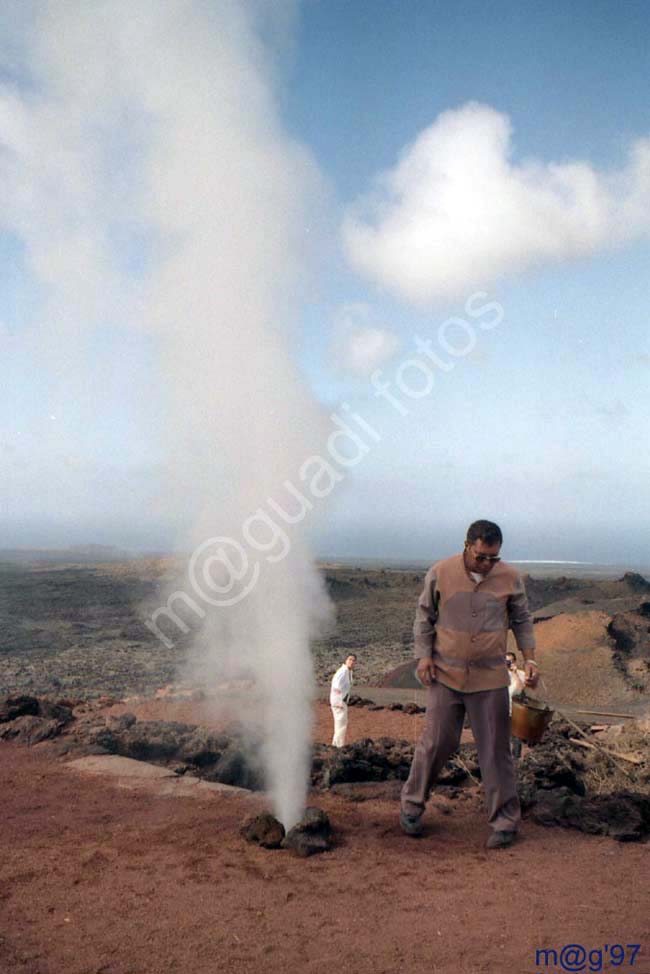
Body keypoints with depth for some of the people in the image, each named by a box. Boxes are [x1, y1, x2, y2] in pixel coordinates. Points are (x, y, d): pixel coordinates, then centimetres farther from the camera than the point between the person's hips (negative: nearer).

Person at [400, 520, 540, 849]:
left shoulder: (510, 578, -3)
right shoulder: (440, 572, -6)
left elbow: (522, 621, 10)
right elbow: (424, 616, 4)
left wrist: (529, 659, 0)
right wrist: (424, 656, -3)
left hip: (490, 678, 1)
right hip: (446, 675, -1)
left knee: (496, 749, 5)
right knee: (435, 742, 4)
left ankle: (505, 821, 18)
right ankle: (412, 805, 24)